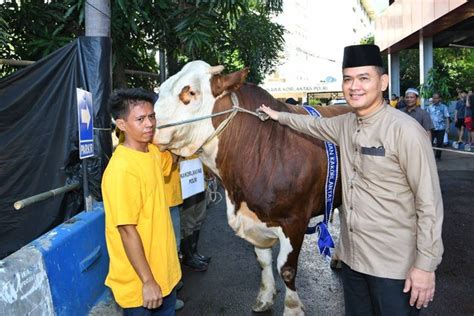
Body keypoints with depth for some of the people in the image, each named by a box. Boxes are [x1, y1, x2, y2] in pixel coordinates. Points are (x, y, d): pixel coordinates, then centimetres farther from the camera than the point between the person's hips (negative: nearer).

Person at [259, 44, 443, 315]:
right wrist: (278, 115, 33)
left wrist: (426, 264, -15)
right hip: (352, 257, 6)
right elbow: (313, 124, 24)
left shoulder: (405, 130, -17)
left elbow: (429, 203, -16)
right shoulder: (345, 124, 2)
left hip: (393, 265, -6)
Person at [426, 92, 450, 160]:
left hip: (441, 128, -1)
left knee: (439, 143, 6)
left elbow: (447, 118, -2)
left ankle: (437, 156, 18)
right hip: (431, 128, 1)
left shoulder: (443, 107, -1)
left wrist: (447, 127, -9)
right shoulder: (430, 107, 6)